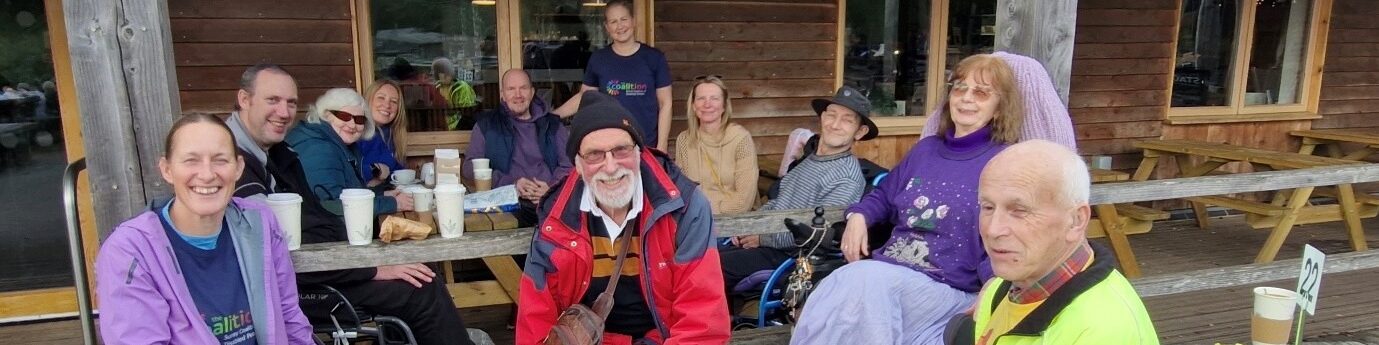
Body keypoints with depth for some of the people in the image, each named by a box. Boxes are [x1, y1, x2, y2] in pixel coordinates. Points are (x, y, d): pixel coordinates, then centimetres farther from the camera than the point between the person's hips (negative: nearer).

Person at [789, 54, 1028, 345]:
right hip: (886, 276, 5)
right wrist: (858, 216, 10)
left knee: (860, 280, -33)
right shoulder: (925, 148, 19)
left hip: (946, 289, -5)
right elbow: (884, 195, 32)